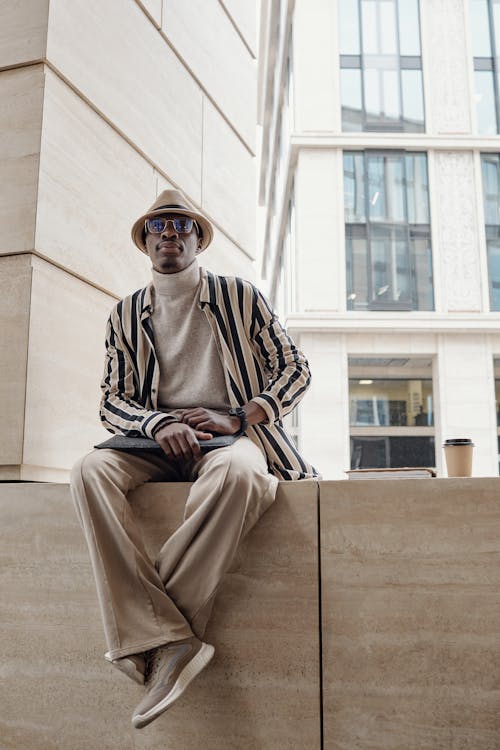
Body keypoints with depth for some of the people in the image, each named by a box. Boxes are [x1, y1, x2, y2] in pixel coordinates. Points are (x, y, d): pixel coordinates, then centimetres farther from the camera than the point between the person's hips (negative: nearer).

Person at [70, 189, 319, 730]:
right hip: (156, 445, 3)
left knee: (239, 473, -39)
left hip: (230, 437, -2)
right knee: (90, 471, -30)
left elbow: (295, 370, 8)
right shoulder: (126, 315, 16)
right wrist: (159, 425, -12)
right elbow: (112, 402, 11)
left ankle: (148, 632, -28)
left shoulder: (239, 297, 11)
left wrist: (237, 418, -9)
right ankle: (170, 644, -34)